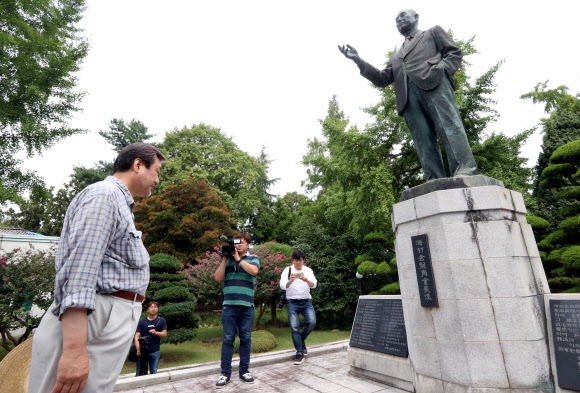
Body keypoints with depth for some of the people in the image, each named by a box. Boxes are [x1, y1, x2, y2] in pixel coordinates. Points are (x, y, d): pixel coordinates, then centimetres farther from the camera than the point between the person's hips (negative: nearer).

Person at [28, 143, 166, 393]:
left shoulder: (118, 202, 20)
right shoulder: (104, 194, -12)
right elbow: (78, 269, -22)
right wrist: (74, 350, -27)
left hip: (111, 322, 10)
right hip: (93, 322, -10)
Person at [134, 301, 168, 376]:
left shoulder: (161, 320, 0)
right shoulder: (142, 322, -2)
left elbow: (165, 334, -3)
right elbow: (137, 336, -8)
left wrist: (156, 332, -22)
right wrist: (138, 349, -21)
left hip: (155, 351, 0)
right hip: (143, 351, 0)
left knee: (154, 372, 9)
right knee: (139, 373, 7)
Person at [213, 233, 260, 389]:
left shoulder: (253, 259, 6)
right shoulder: (227, 259, 10)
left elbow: (254, 271, -15)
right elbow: (218, 278, 3)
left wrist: (238, 259, -10)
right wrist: (224, 259, -4)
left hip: (247, 306, 0)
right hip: (229, 305, 1)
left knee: (245, 338, 9)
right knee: (228, 339, 4)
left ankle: (244, 370, 21)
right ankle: (225, 373, 14)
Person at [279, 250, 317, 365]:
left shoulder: (308, 270, 2)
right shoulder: (287, 270, -4)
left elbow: (314, 284, -12)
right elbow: (282, 286, -14)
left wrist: (306, 280, -33)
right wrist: (290, 281, -35)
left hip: (306, 301, 2)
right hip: (292, 302, -1)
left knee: (312, 322, -16)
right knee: (294, 327, -6)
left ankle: (301, 340, 13)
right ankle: (299, 353, 10)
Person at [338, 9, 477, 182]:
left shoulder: (433, 32, 29)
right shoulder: (396, 56, 39)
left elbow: (454, 52, 16)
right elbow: (382, 79, 25)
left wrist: (440, 69, -6)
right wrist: (358, 60, 17)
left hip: (434, 82, -3)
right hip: (408, 95, 3)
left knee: (449, 126, -21)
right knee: (424, 141, -13)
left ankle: (465, 172, -29)